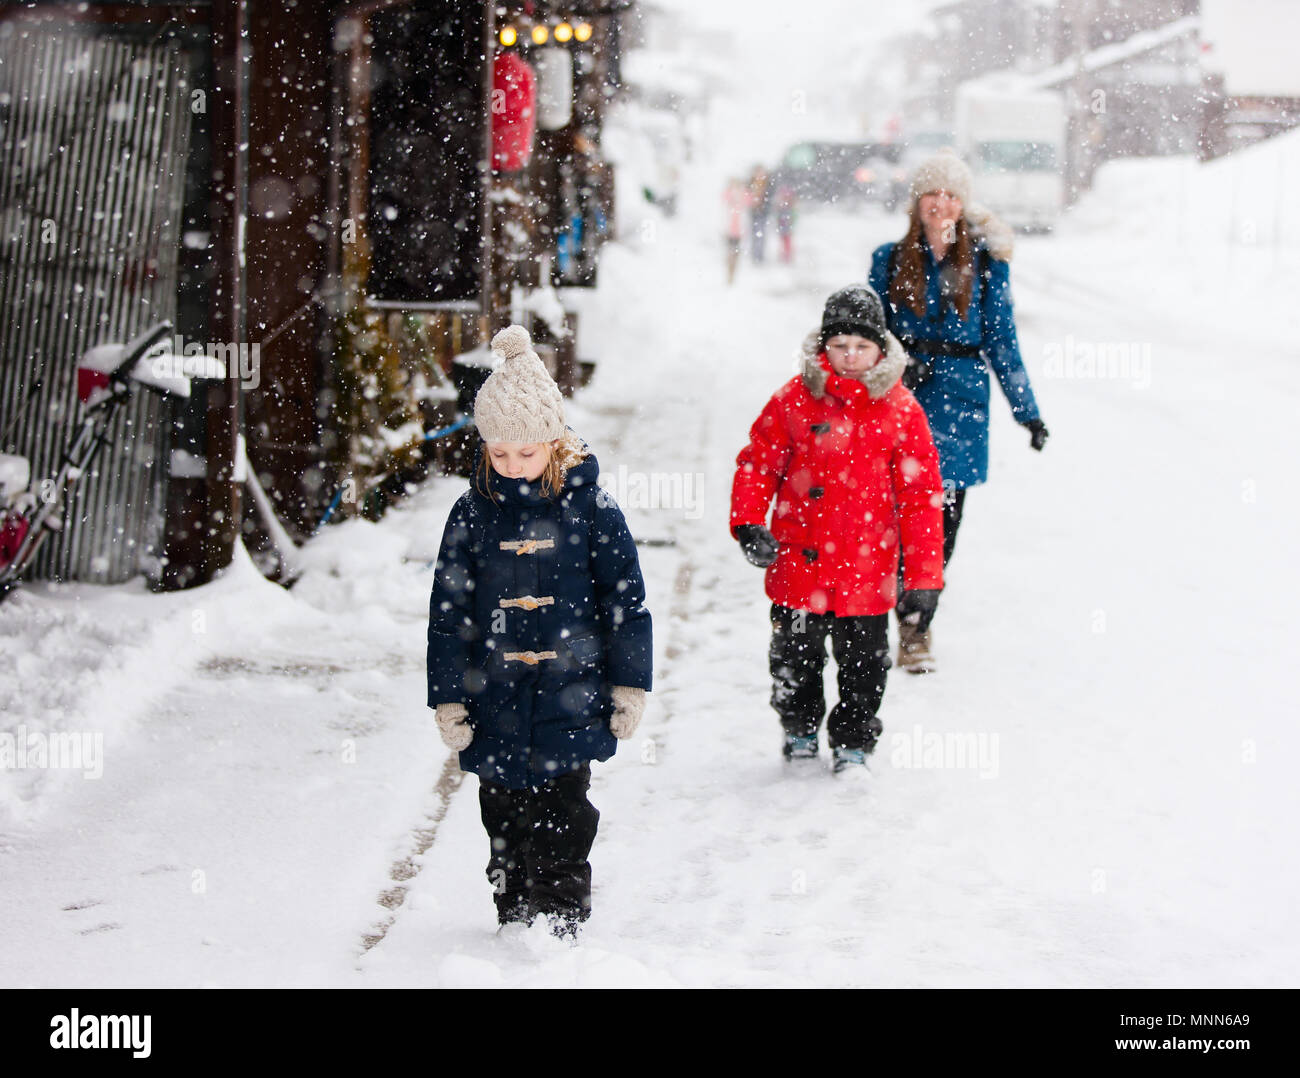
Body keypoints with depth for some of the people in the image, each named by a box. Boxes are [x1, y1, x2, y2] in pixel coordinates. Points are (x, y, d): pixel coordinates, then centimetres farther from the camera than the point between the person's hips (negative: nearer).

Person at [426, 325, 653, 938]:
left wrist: (629, 684, 1)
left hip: (569, 702, -3)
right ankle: (514, 925, 21)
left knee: (562, 824, -3)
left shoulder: (590, 508, -4)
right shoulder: (473, 514, 2)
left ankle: (561, 926, 4)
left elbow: (626, 599, 2)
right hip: (496, 706, 3)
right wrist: (449, 698, 2)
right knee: (506, 825, 10)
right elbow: (448, 612, 5)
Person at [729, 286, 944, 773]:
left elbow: (921, 495, -1)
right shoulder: (794, 399, -3)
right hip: (798, 563, 1)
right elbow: (757, 463, 4)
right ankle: (799, 728, 37)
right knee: (794, 656, 13)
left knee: (863, 662, 8)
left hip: (867, 569, -1)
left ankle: (852, 742, 27)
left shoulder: (899, 409, -3)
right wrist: (748, 524, -12)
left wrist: (923, 576, -4)